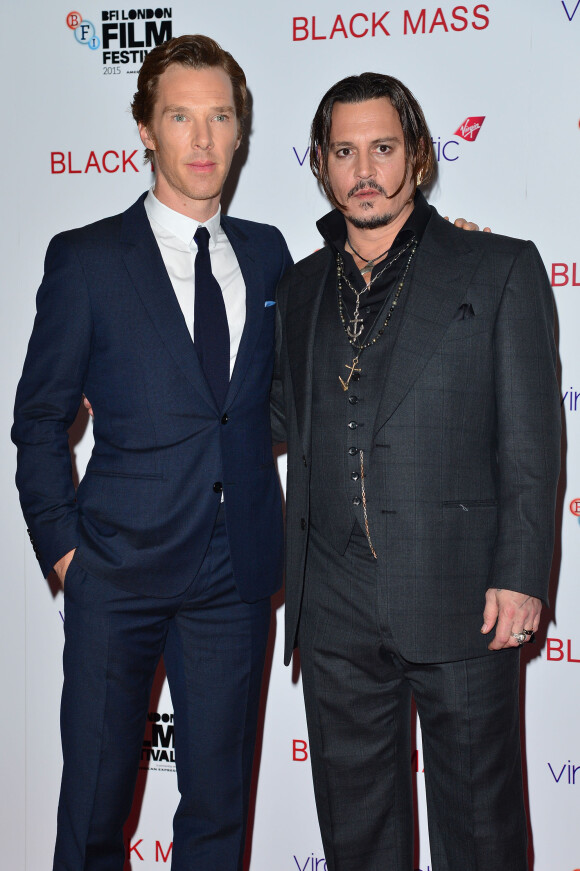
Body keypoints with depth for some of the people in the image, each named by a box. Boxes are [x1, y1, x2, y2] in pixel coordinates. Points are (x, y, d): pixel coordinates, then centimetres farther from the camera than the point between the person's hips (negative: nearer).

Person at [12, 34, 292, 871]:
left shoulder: (267, 253, 8)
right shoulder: (86, 259, -1)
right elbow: (40, 417, 1)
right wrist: (62, 545, -4)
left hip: (237, 577, 3)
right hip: (121, 568, -2)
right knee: (95, 799, 10)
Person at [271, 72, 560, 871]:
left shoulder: (499, 269, 1)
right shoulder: (301, 288, 13)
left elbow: (532, 437, -4)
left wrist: (518, 576, -11)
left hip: (459, 600, -3)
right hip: (334, 609, 4)